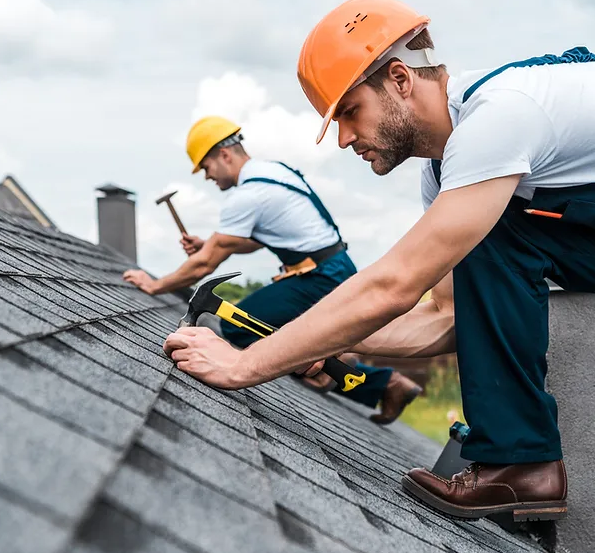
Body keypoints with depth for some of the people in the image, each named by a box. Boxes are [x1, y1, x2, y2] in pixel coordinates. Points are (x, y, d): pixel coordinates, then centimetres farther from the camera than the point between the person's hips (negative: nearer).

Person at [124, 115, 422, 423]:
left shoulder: (245, 195, -17)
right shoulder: (272, 170, 12)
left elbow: (205, 265, -13)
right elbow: (255, 240, 23)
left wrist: (156, 285, -1)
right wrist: (208, 245, 12)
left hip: (320, 280, -10)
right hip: (336, 272, 10)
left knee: (236, 327, -11)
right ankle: (388, 383, 17)